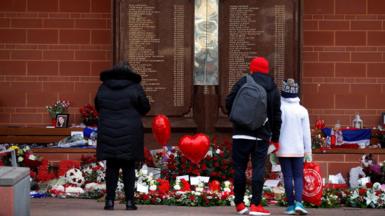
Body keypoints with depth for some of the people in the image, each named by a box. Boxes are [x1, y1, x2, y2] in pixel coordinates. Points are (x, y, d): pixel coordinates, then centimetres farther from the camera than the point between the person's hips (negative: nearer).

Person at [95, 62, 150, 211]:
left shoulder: (103, 88, 2)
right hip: (129, 135, -2)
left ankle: (110, 201, 3)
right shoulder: (135, 88, -4)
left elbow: (98, 108, 13)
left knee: (112, 167, 7)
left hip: (108, 134, 2)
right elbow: (145, 108, 2)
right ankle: (129, 201, 4)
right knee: (128, 168, 5)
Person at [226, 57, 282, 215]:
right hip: (262, 135, 2)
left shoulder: (243, 82, -1)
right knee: (259, 168, 0)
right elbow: (277, 116, 9)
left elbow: (229, 103, -4)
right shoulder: (273, 88, 8)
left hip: (242, 133, -2)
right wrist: (275, 138, 15)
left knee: (240, 168, 5)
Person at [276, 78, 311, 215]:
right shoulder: (302, 110, -1)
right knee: (298, 176, 9)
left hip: (283, 149, -1)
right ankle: (298, 202, -8)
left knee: (287, 177, 5)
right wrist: (308, 151, 9)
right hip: (298, 149, 1)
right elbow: (306, 132, 2)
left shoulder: (279, 108, -6)